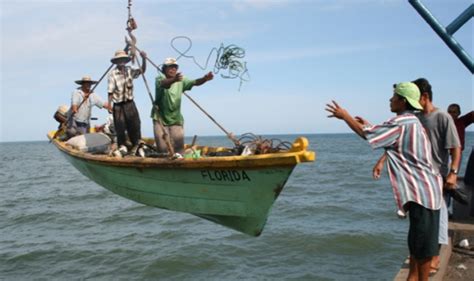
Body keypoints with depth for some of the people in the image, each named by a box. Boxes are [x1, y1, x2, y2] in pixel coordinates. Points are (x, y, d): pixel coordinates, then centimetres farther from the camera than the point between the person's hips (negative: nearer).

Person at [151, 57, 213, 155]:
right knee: (163, 148, -4)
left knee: (179, 148, -1)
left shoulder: (181, 81, 6)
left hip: (176, 120, 3)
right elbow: (164, 84, -31)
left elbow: (195, 82, -9)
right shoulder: (160, 78, -7)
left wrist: (205, 79, -32)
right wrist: (174, 80, -54)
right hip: (160, 119, -3)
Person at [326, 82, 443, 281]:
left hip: (422, 190, -11)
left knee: (424, 241, 0)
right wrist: (370, 125, 19)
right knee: (417, 237, 18)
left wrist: (344, 115, -7)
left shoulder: (401, 123, -18)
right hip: (421, 188, 11)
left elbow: (367, 135, -18)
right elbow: (390, 141, 24)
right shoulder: (410, 122, 14)